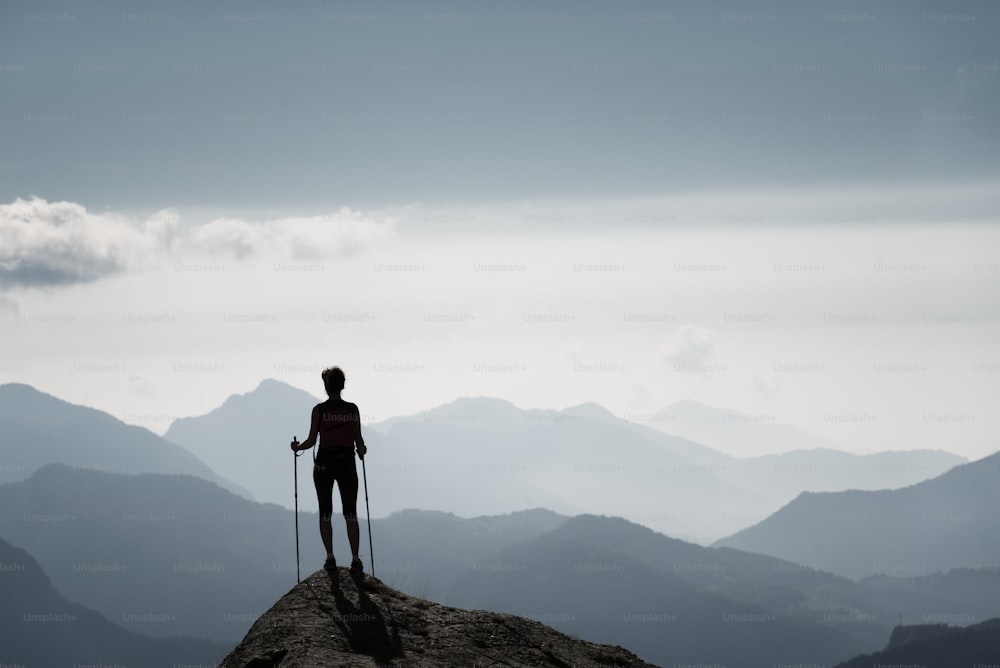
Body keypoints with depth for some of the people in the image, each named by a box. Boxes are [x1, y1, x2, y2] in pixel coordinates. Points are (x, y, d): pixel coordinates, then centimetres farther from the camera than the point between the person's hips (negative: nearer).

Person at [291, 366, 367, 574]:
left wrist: (297, 447, 14)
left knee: (325, 513, 9)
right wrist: (361, 451, 21)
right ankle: (355, 559, -1)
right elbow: (359, 441, -1)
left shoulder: (319, 409, -7)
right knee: (350, 513, 5)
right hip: (347, 463, 1)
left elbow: (311, 441, -7)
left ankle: (330, 557, 5)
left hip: (324, 463, -1)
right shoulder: (352, 409, -3)